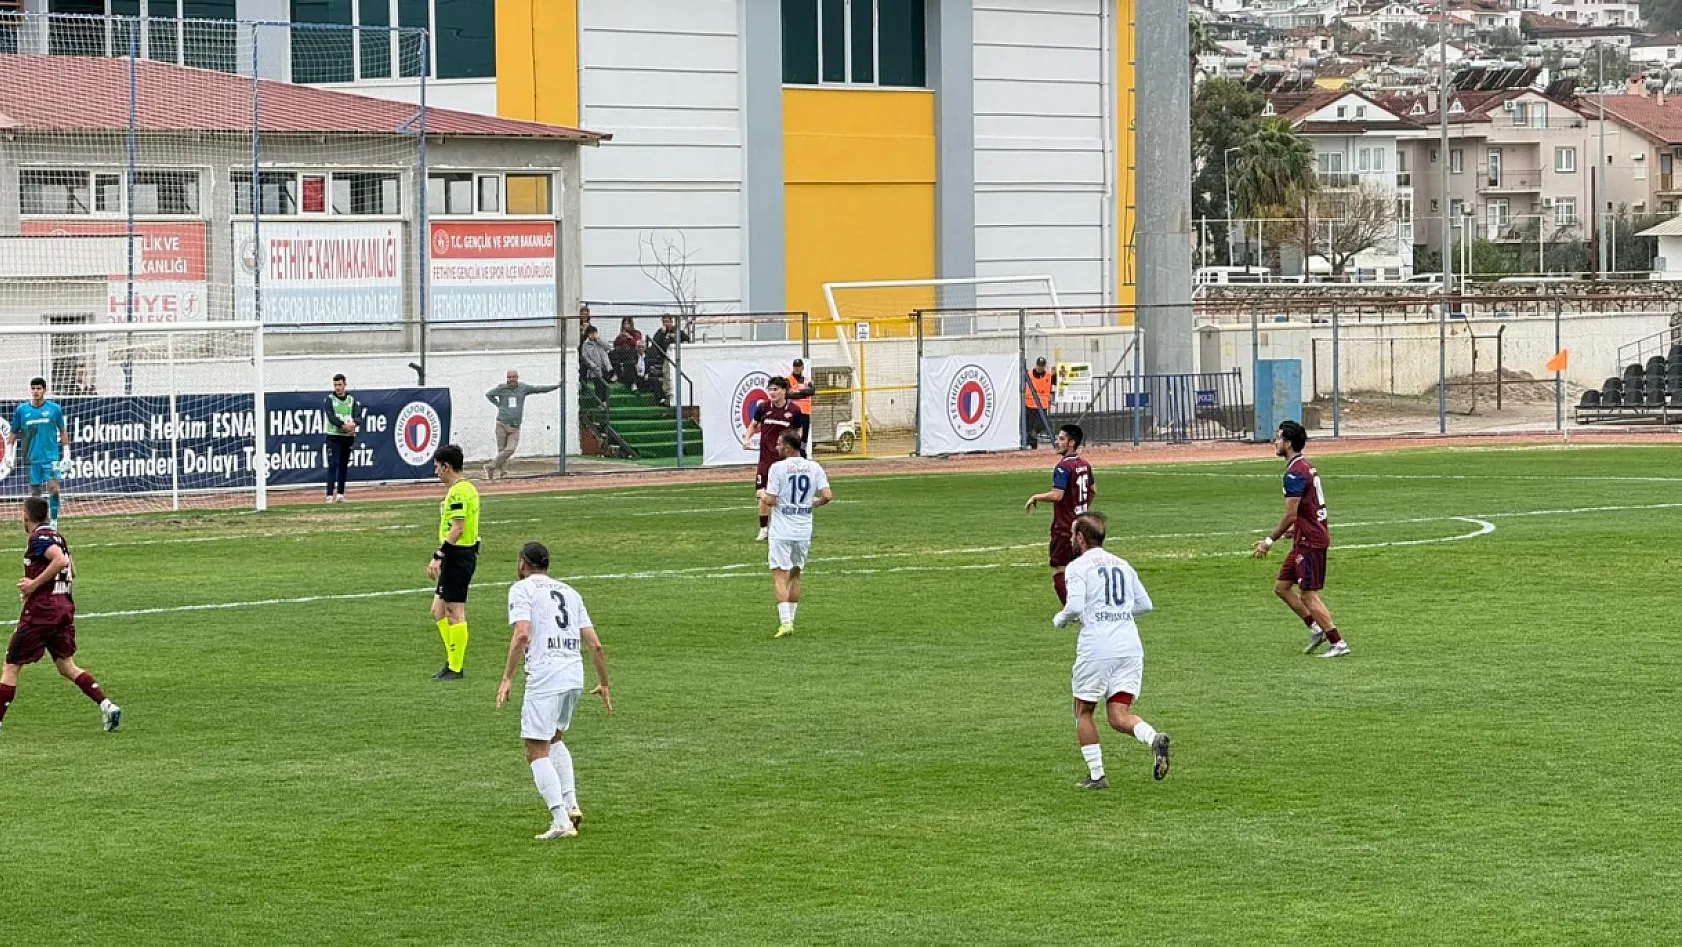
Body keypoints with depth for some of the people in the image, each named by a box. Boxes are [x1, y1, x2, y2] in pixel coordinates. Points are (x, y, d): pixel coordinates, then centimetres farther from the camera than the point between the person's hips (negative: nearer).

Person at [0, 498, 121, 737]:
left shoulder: (39, 537, -11)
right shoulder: (56, 536, 16)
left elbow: (60, 561, -27)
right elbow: (71, 571, 25)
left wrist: (34, 584, -20)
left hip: (41, 609, -8)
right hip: (64, 606, 8)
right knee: (66, 666, 11)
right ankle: (107, 705, -5)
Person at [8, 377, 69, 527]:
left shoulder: (54, 409, 2)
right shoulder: (21, 410, 4)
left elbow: (63, 432, 11)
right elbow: (13, 433, 11)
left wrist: (66, 453, 7)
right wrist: (10, 454, 3)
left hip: (51, 457, -2)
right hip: (32, 458, 2)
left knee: (53, 487, -13)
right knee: (35, 490, 5)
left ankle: (53, 520, -8)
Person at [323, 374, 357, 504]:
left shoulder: (351, 400, 11)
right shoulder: (330, 399, 1)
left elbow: (356, 416, 0)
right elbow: (331, 416, -13)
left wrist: (353, 424, -23)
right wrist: (343, 425, -29)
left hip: (348, 436, 4)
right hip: (334, 436, -4)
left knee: (344, 466, 8)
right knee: (333, 465, -11)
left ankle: (340, 494, 16)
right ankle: (330, 495, -15)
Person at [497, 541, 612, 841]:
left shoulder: (522, 589, 2)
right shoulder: (569, 592, 20)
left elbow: (522, 635, -15)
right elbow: (594, 644, 15)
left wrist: (507, 679, -14)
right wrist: (603, 684, 24)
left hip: (544, 677, -7)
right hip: (575, 674, 7)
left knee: (537, 751, -3)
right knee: (554, 739, 27)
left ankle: (561, 821, -13)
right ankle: (570, 805, 17)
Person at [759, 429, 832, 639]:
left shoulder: (778, 468, -10)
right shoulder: (814, 468, 3)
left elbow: (770, 500, -13)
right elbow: (827, 496, -4)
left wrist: (762, 494, 9)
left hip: (782, 532, -5)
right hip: (804, 531, 5)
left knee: (780, 575, -5)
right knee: (795, 575, 17)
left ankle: (785, 623, -16)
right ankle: (790, 620, 20)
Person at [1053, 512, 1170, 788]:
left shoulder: (1078, 566, -1)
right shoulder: (1122, 565, 18)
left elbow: (1075, 606, -14)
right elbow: (1145, 604, 19)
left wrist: (1060, 620, 7)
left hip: (1096, 649, -5)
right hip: (1131, 648, 5)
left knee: (1083, 711, 13)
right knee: (1119, 716, 2)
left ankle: (1096, 775, 8)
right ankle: (1154, 738, -27)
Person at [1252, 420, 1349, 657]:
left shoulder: (1295, 473, -18)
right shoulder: (1307, 466, 13)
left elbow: (1291, 515, -21)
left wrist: (1270, 541, -15)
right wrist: (1296, 528, 29)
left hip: (1309, 541, -10)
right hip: (1310, 538, 10)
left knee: (1308, 595, -6)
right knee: (1281, 587, 14)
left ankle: (1338, 643, -4)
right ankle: (1315, 628, 15)